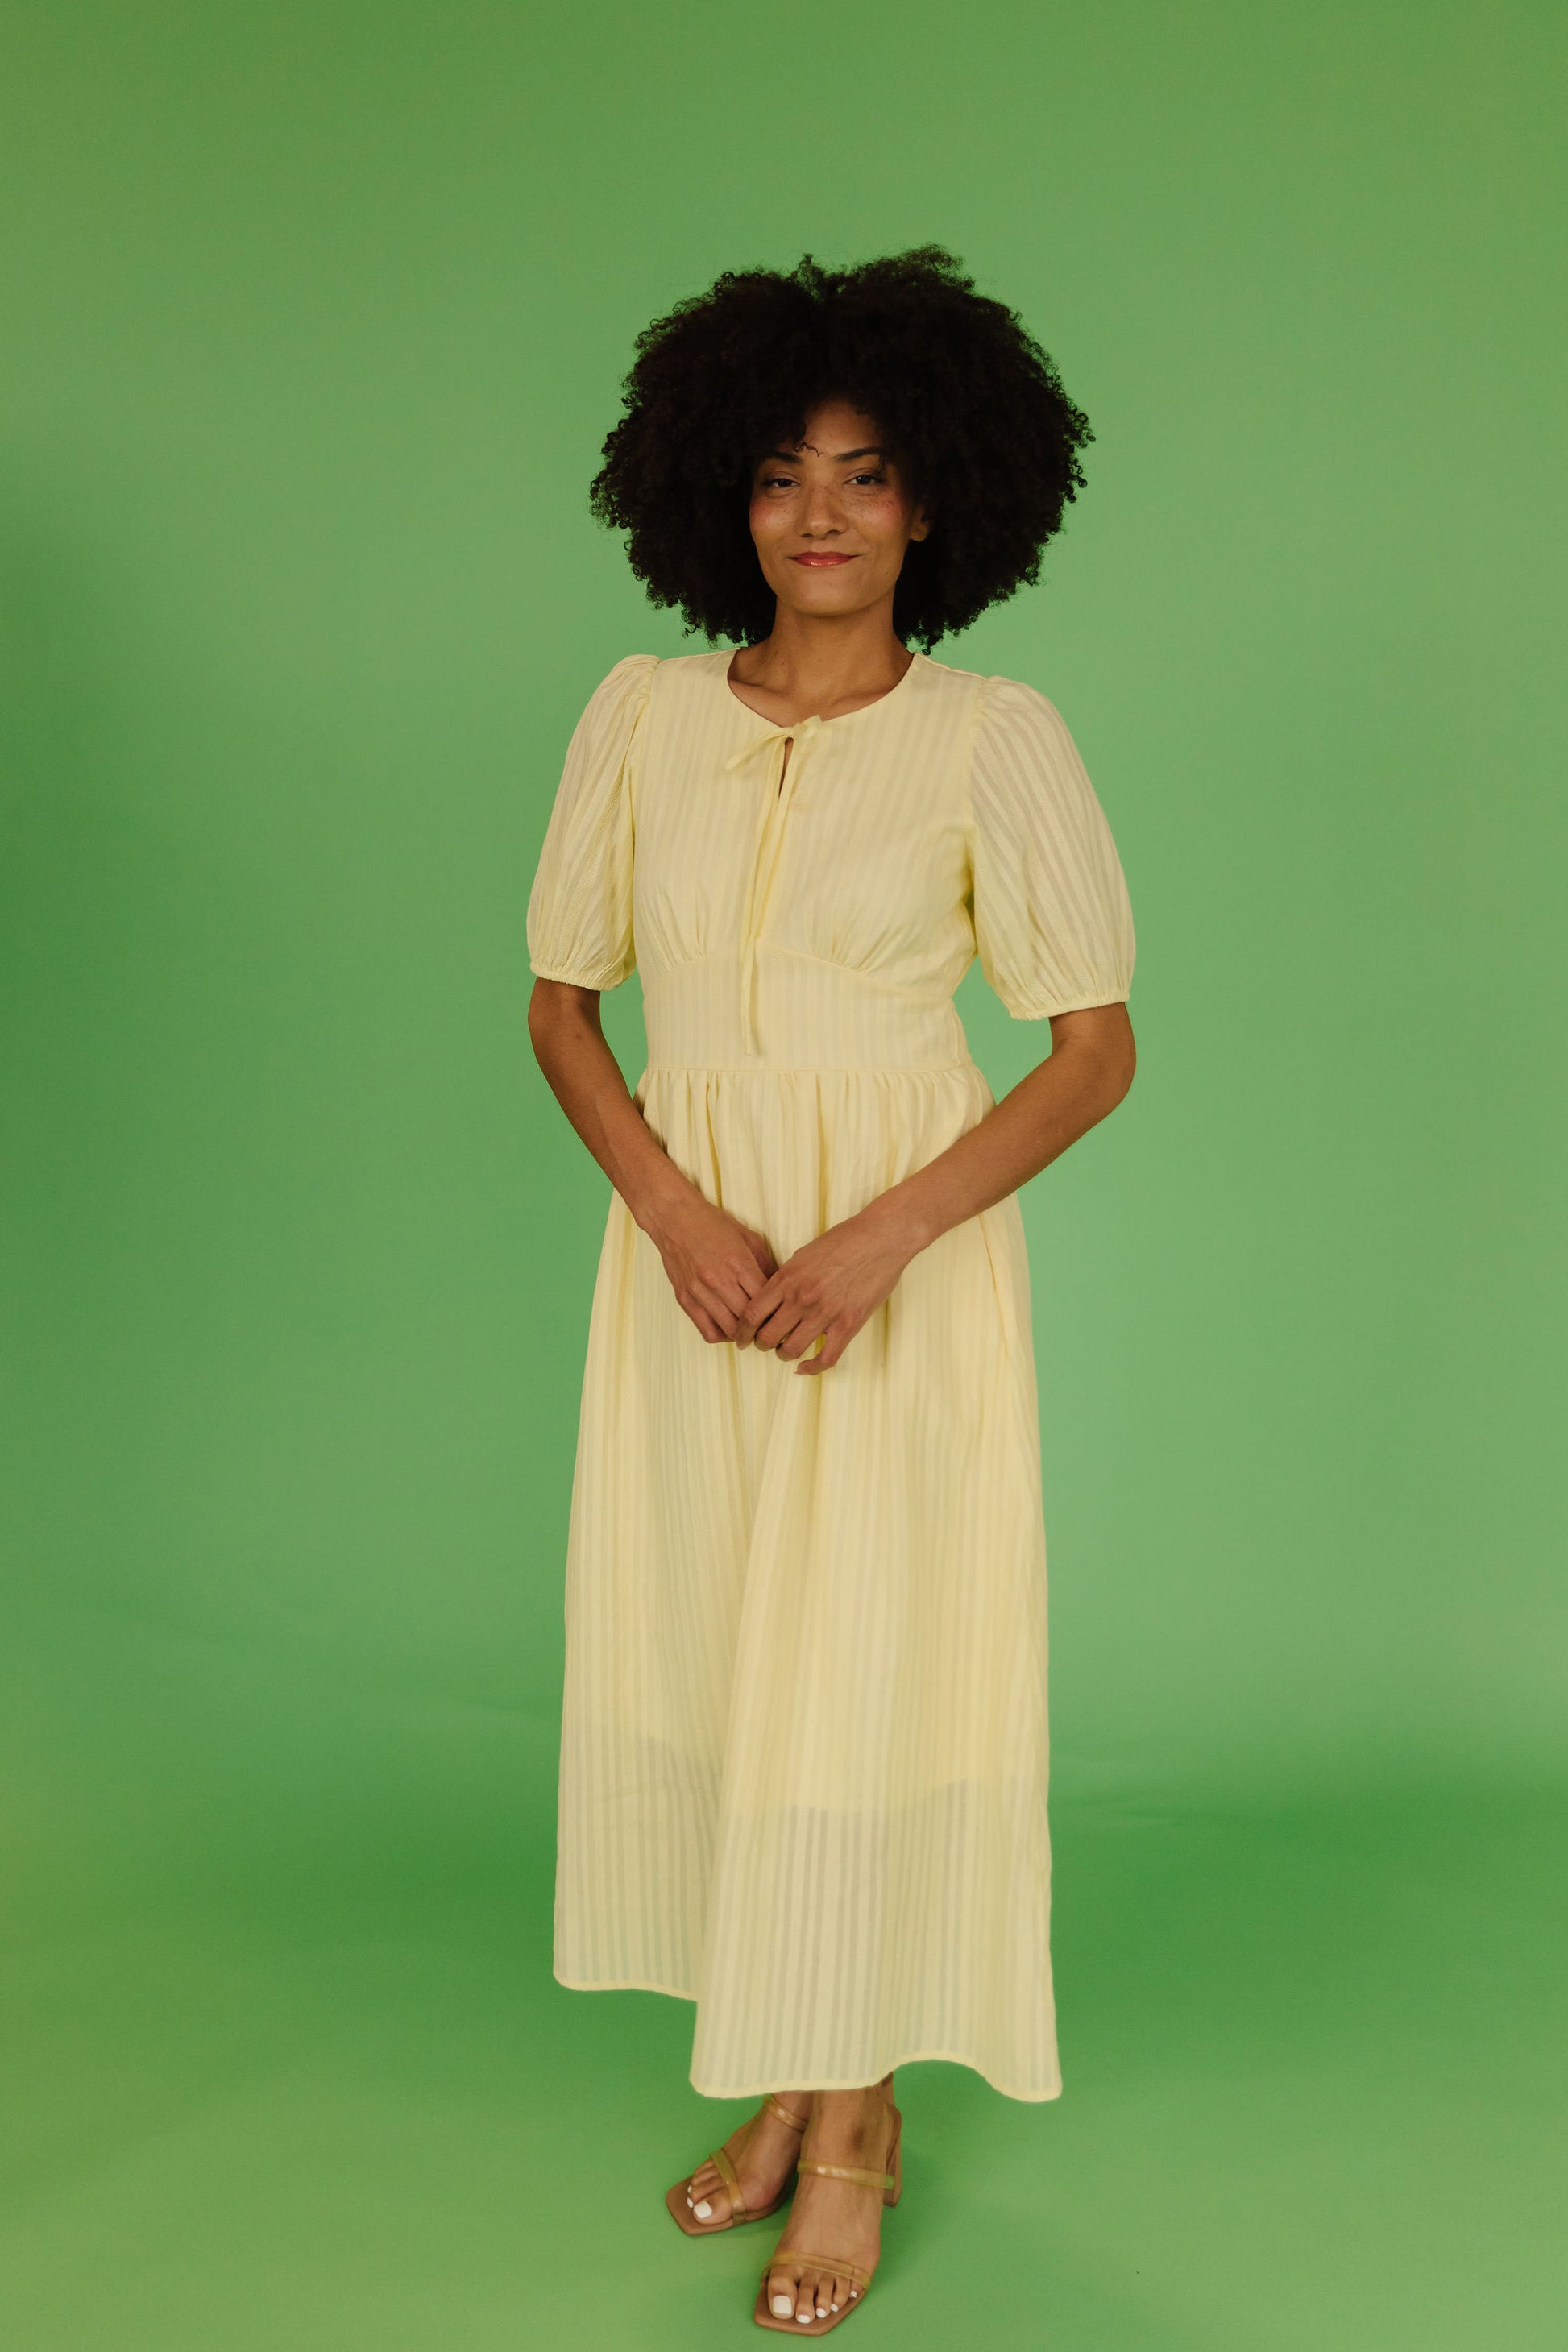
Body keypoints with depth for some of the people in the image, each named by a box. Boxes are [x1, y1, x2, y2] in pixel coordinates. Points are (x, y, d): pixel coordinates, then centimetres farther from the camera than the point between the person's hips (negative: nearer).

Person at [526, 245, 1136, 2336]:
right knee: (705, 1659, 10)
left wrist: (887, 1233, -17)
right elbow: (560, 1004, 6)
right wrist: (674, 1210, -10)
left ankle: (859, 2126, 21)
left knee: (864, 1674, 2)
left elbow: (1099, 1048, -5)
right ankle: (777, 2081, 30)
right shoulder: (644, 715, 2)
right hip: (690, 1244, 4)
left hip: (905, 1258, -3)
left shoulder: (995, 738, -7)